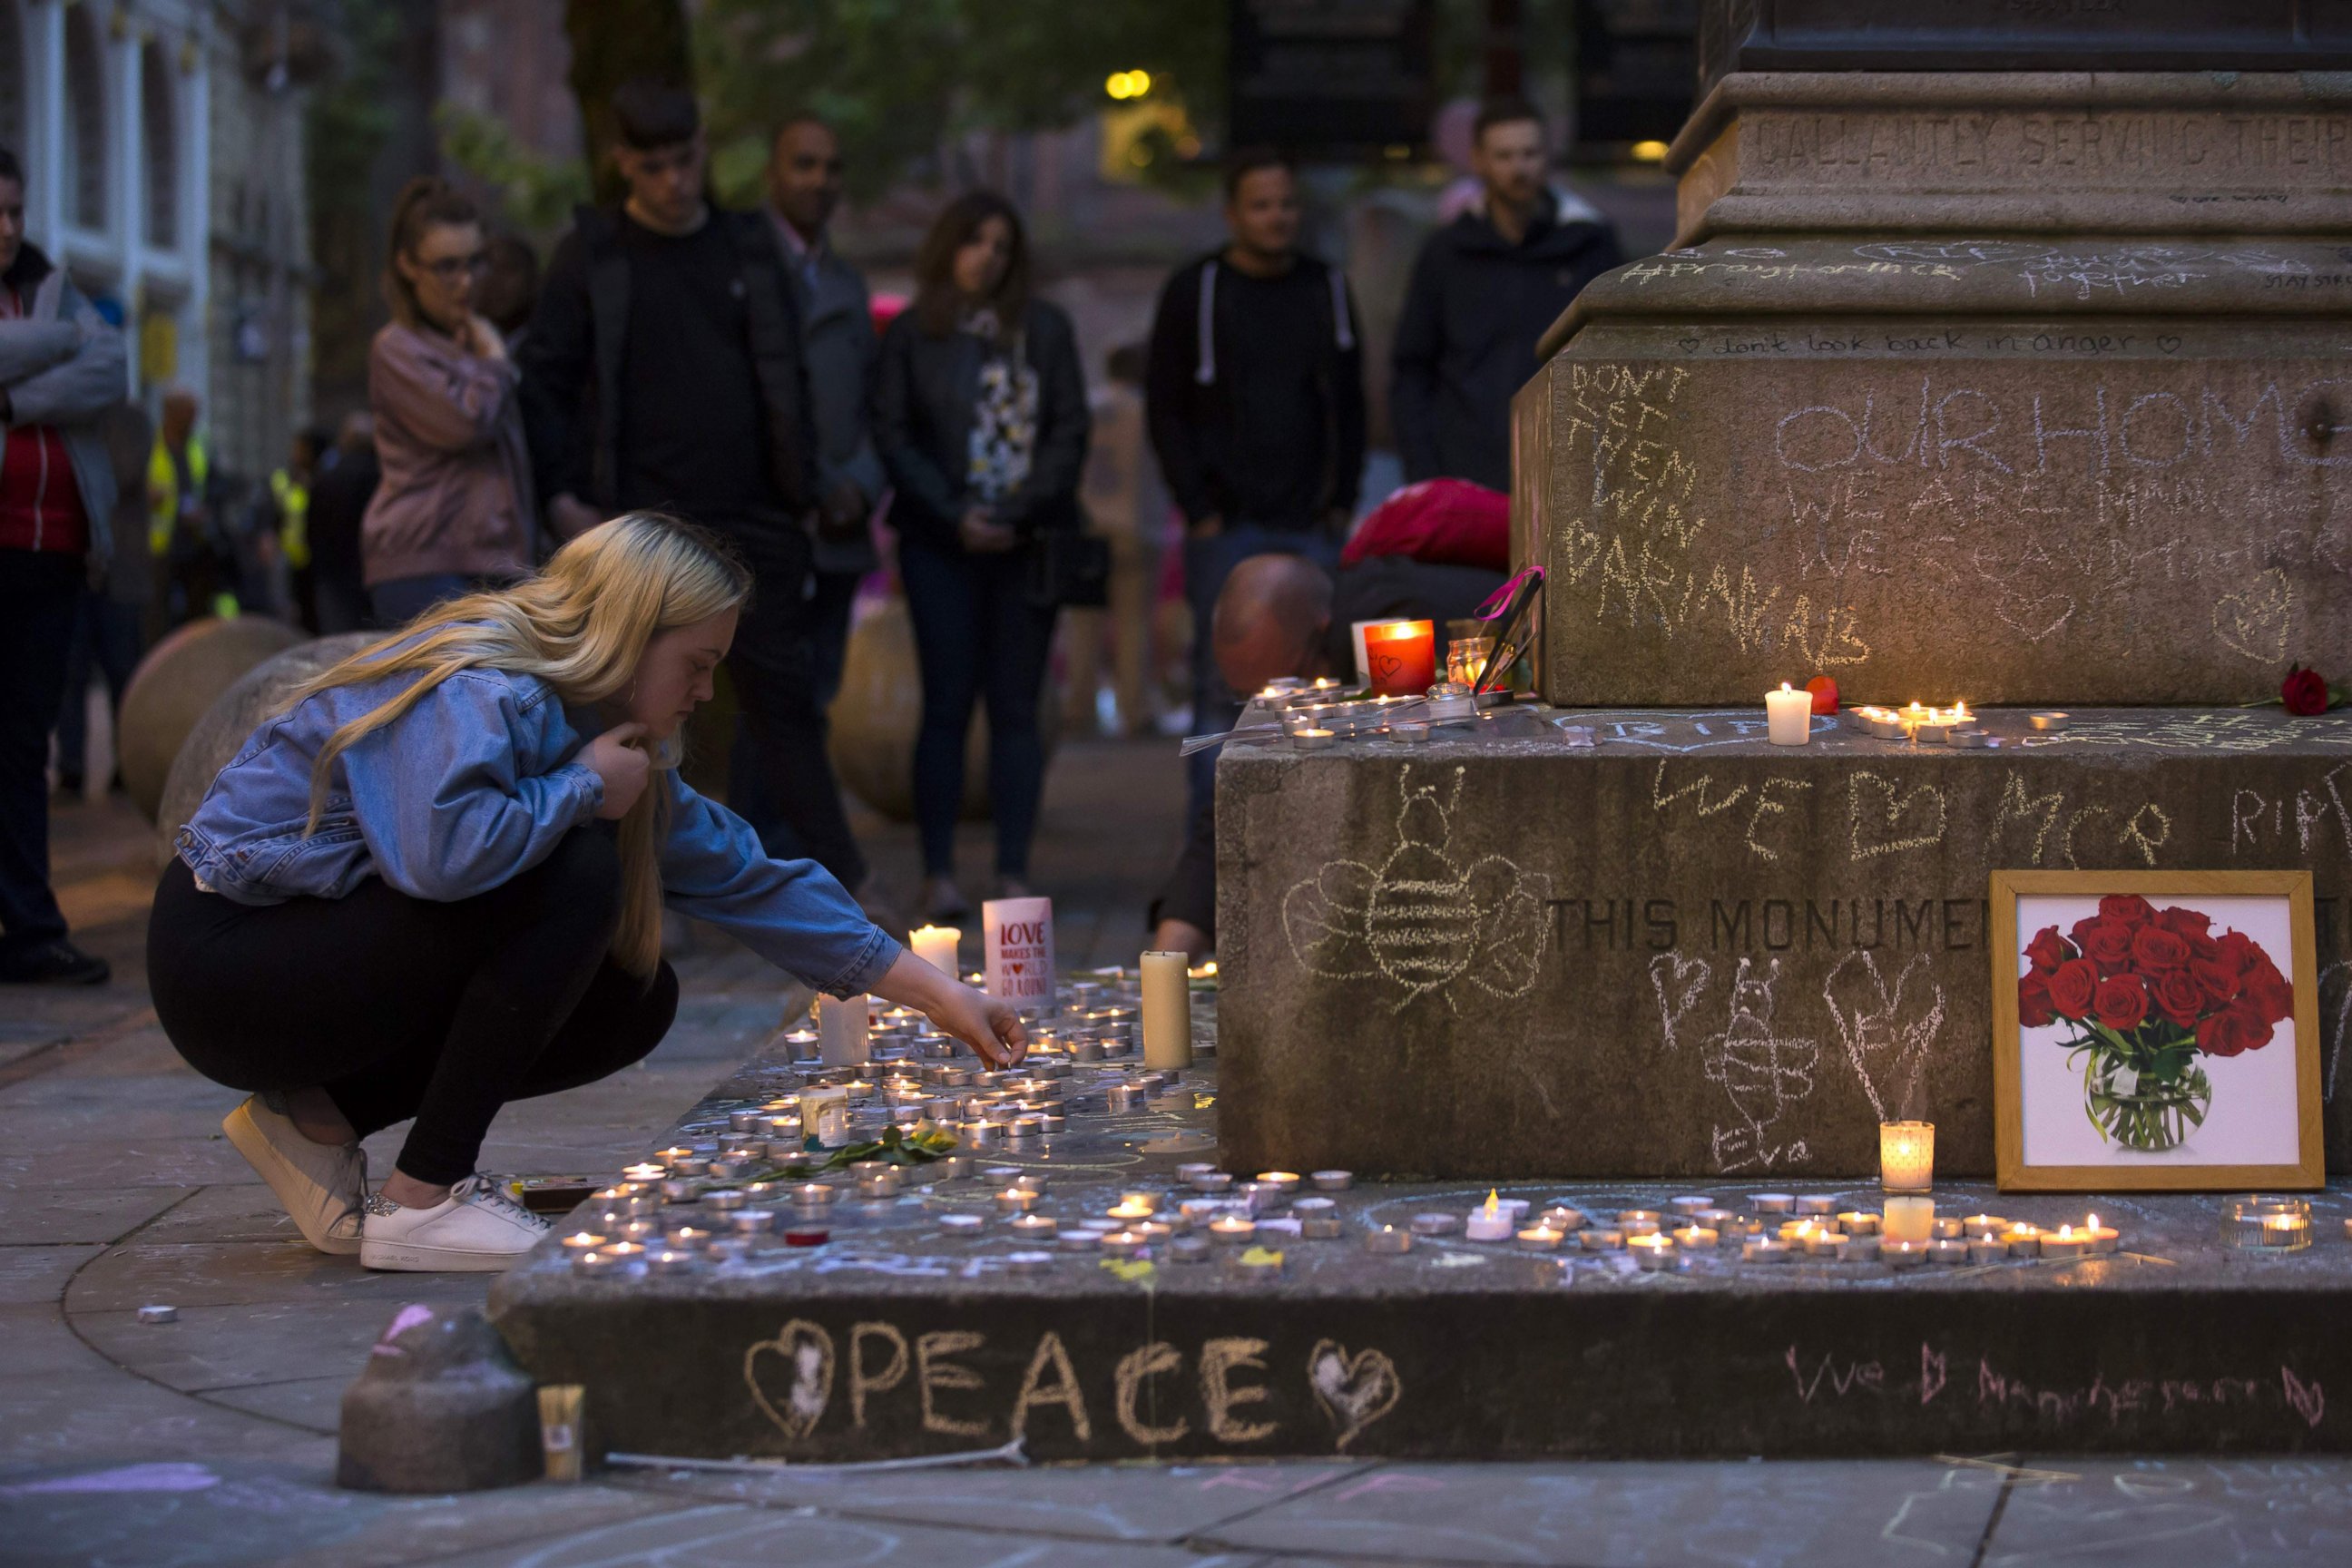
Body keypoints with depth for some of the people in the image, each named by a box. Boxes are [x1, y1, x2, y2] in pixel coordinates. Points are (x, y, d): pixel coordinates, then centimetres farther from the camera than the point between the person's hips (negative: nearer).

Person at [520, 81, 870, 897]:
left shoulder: (749, 246, 12)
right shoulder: (590, 257, 2)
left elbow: (787, 376, 14)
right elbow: (545, 380, 2)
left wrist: (801, 486, 6)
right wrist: (562, 493, -6)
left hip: (753, 519, 2)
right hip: (645, 524, -2)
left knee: (783, 693, 3)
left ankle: (839, 878, 7)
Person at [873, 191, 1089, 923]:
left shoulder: (1045, 329, 9)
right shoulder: (910, 335, 5)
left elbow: (1070, 430, 4)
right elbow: (891, 436, 0)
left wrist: (1021, 512, -8)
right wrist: (953, 515, -10)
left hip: (1027, 539, 1)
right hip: (939, 542, -1)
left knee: (1016, 707, 1)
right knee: (947, 705, -4)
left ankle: (1013, 874, 2)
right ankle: (938, 874, -2)